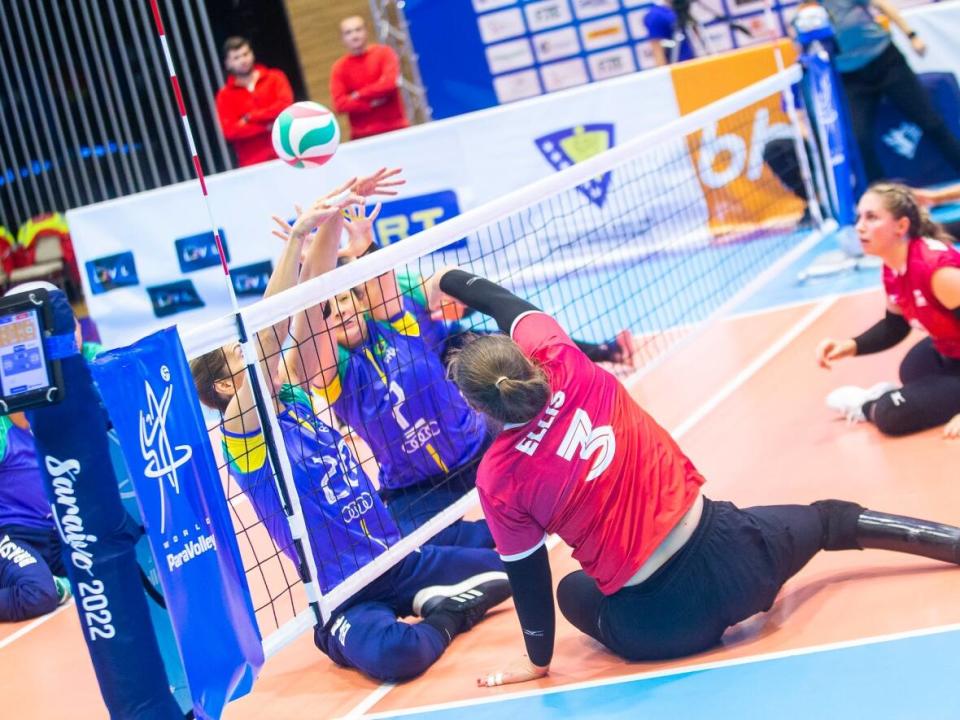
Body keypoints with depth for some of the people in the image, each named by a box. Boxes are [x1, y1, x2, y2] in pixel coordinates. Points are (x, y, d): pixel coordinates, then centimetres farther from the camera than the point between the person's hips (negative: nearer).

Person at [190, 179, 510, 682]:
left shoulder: (294, 395, 8)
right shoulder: (243, 429, -11)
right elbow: (270, 329, -25)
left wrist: (332, 216, -10)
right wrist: (298, 235, -32)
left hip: (403, 558, 7)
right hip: (348, 596, -6)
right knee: (394, 652, -36)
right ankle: (441, 622, -8)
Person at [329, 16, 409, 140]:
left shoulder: (384, 53, 2)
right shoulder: (339, 68, 5)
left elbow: (390, 82, -13)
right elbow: (339, 104, -5)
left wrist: (360, 95, -8)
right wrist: (371, 103, -12)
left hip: (395, 129, 0)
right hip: (362, 135, 1)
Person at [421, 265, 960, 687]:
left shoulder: (499, 478, -16)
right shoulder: (563, 366, -11)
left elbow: (527, 575, -2)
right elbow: (514, 306, 10)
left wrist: (538, 661, 16)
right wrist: (451, 280, 26)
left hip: (657, 627, -2)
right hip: (727, 554, 2)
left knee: (572, 592, 32)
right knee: (829, 519, 30)